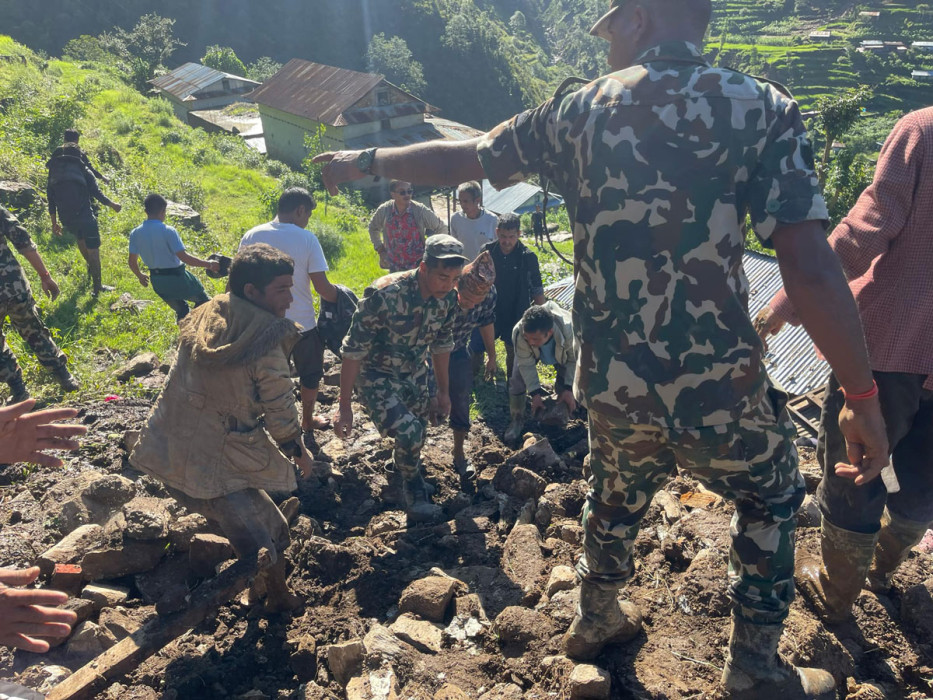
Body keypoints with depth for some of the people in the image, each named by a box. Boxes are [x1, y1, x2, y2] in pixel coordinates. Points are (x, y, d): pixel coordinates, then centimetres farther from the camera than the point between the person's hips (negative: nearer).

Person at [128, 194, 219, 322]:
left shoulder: (135, 233, -2)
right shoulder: (168, 231, -20)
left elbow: (132, 261, 4)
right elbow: (184, 257, -24)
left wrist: (140, 276, 23)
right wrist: (208, 264, -15)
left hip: (156, 281, 7)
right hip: (176, 277, -7)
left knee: (181, 310, 24)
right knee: (203, 299, 16)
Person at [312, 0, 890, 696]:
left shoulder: (576, 109, 2)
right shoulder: (763, 109, -8)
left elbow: (460, 158, 12)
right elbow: (811, 269, -16)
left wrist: (364, 161, 29)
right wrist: (863, 397, -6)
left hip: (610, 384, 3)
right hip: (719, 392, -3)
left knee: (616, 495, 32)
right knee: (771, 498, 27)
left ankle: (596, 620, 54)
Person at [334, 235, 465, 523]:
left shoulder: (448, 297, -15)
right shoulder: (384, 294, -34)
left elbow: (441, 344, 2)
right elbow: (353, 350, -26)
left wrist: (444, 391, 9)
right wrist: (344, 406, -22)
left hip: (414, 373, 6)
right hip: (375, 375, -6)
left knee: (417, 433, 21)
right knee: (408, 431, -21)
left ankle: (401, 465, 57)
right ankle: (413, 490, 10)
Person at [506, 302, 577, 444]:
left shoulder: (569, 331, -46)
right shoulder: (519, 333, -44)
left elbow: (574, 360, -26)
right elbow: (526, 364, -29)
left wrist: (569, 389, -31)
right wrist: (535, 393, -31)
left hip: (561, 351, 0)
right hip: (532, 353, 1)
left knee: (564, 385, -12)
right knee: (517, 379, -12)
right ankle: (517, 420, 9)